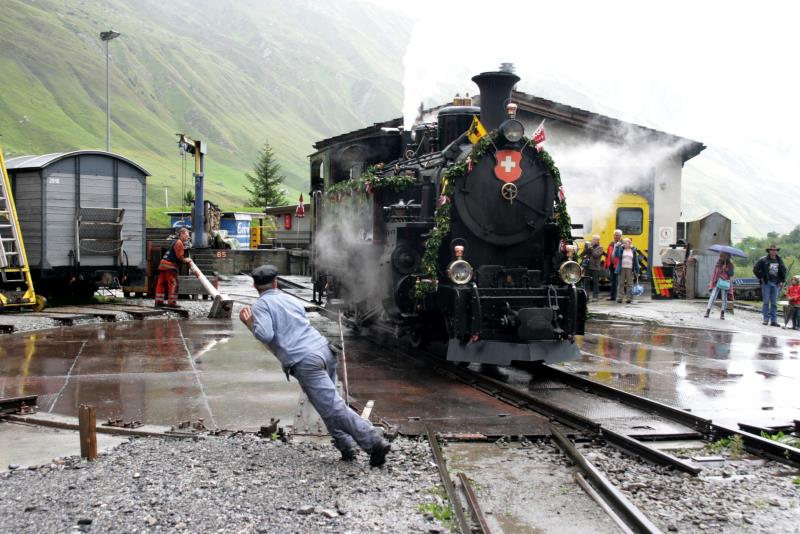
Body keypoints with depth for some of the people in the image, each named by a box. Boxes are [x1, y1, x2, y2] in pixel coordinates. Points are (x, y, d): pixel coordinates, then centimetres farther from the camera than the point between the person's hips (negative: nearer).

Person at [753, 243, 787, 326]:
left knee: (774, 303, 5)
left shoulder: (779, 260, 10)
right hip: (766, 283, -3)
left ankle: (773, 320, 7)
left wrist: (782, 281, 10)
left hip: (776, 284, 3)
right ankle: (765, 319, 3)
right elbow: (755, 269, -1)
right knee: (766, 302, -2)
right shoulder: (763, 260, -3)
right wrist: (761, 278, -5)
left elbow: (784, 271, 19)